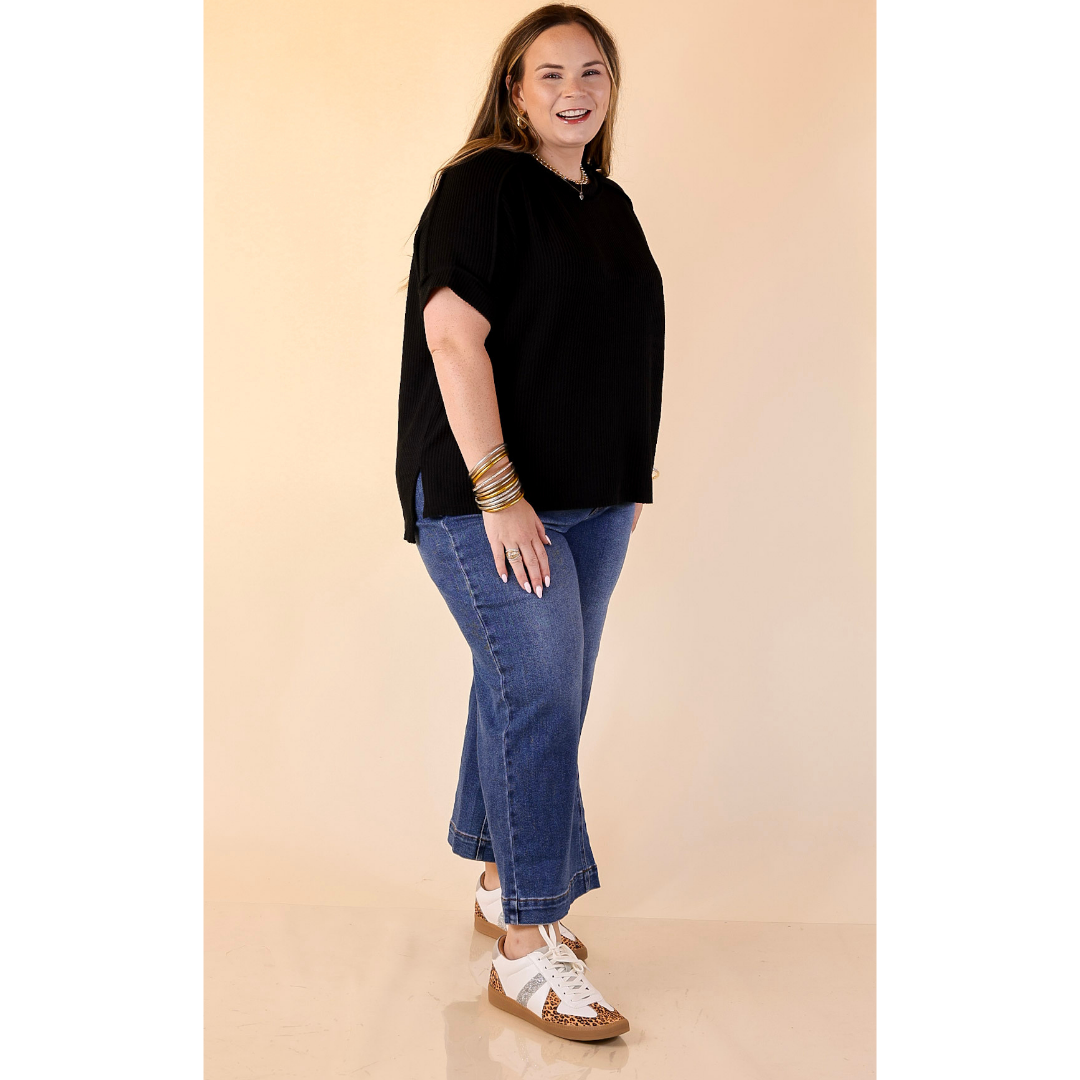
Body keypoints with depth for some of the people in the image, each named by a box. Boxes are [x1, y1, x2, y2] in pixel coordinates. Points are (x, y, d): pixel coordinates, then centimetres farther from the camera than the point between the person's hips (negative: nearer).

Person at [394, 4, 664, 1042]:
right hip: (493, 494, -7)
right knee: (542, 696, -10)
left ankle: (501, 884, 31)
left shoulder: (611, 206, 16)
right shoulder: (483, 186, -8)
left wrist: (633, 478, 16)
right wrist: (497, 492, -21)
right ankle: (527, 952, 0)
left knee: (531, 690, 14)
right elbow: (453, 334, -17)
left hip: (594, 497, 8)